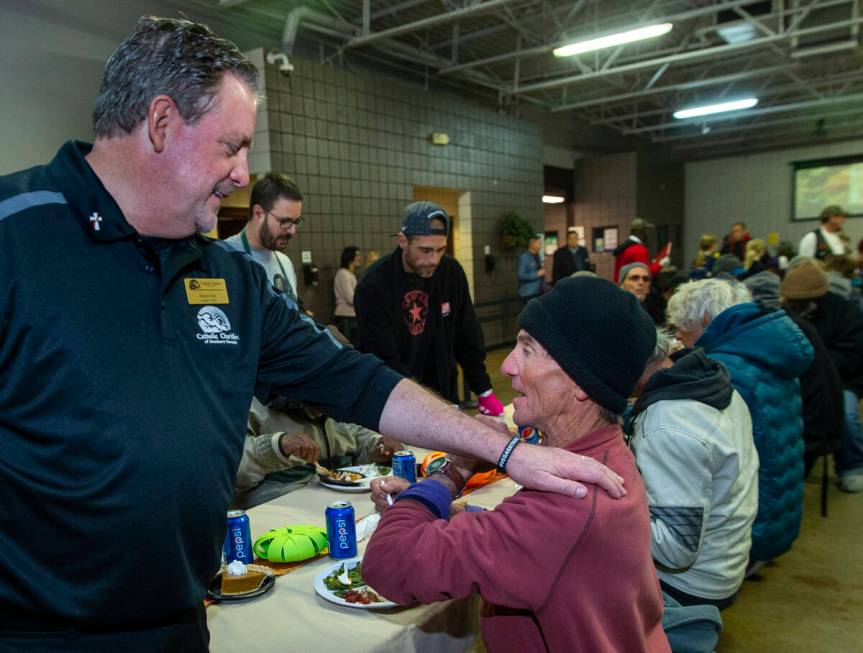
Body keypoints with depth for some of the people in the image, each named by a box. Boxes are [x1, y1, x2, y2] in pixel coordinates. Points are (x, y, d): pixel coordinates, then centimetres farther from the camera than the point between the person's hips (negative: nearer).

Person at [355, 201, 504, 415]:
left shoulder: (452, 272, -7)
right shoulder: (373, 286, -20)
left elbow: (468, 338, 1)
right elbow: (385, 362, -21)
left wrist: (484, 392, -1)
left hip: (443, 392, 4)